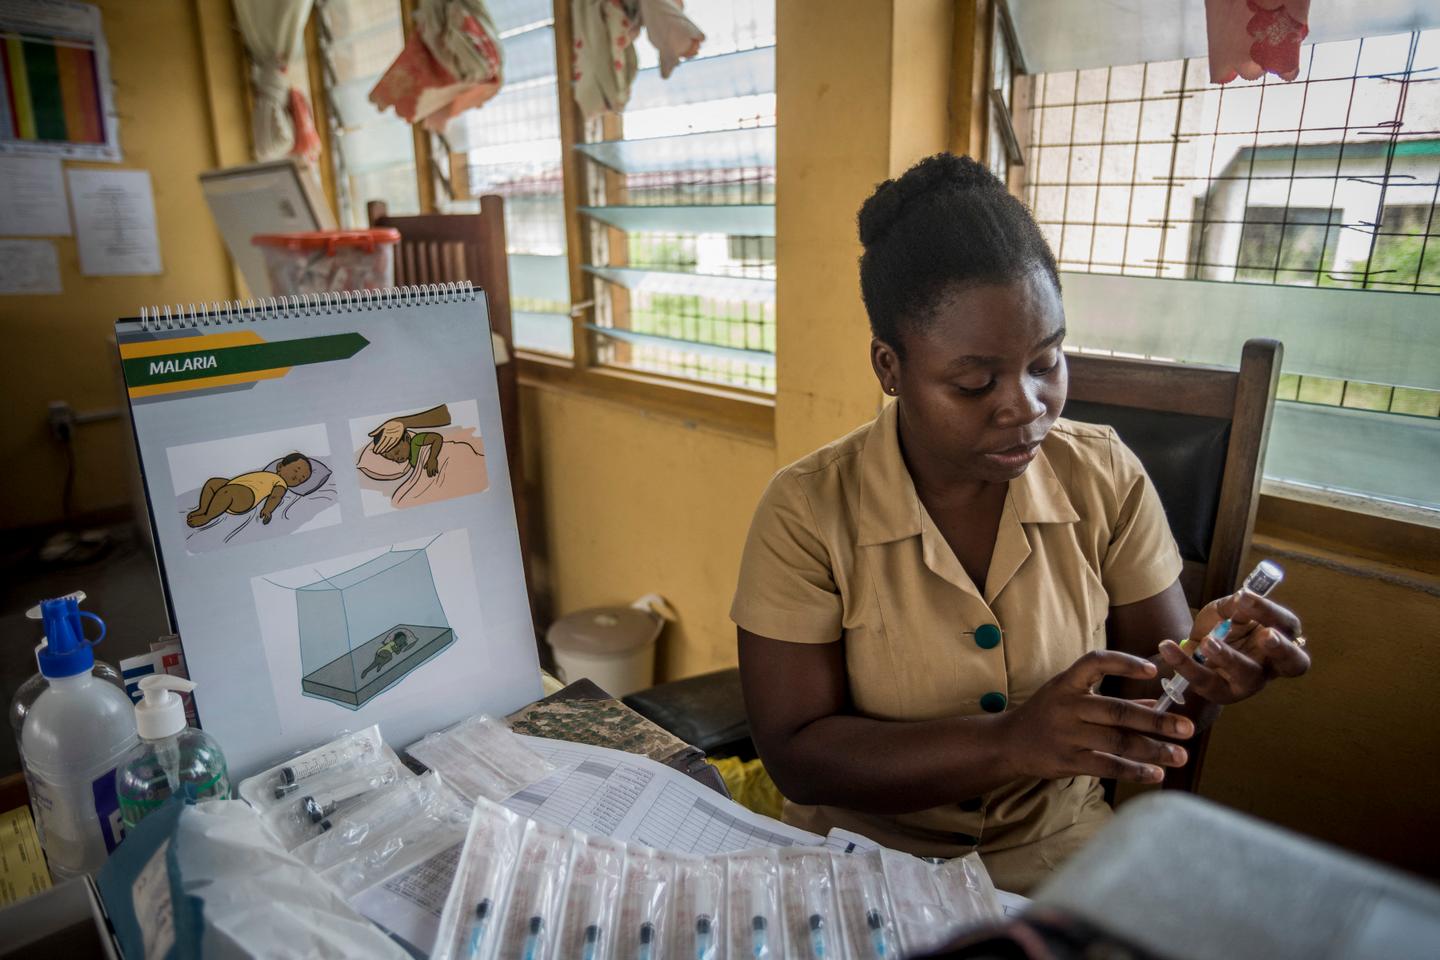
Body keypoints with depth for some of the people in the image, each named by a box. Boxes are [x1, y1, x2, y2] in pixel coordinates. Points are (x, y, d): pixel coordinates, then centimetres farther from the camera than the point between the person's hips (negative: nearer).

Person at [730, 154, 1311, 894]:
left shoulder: (1106, 478, -5)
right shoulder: (806, 512, -16)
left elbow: (1155, 698, 1)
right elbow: (795, 757, -17)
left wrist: (1204, 673, -23)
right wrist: (1009, 743, -29)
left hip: (1058, 851, 2)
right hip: (863, 847, -1)